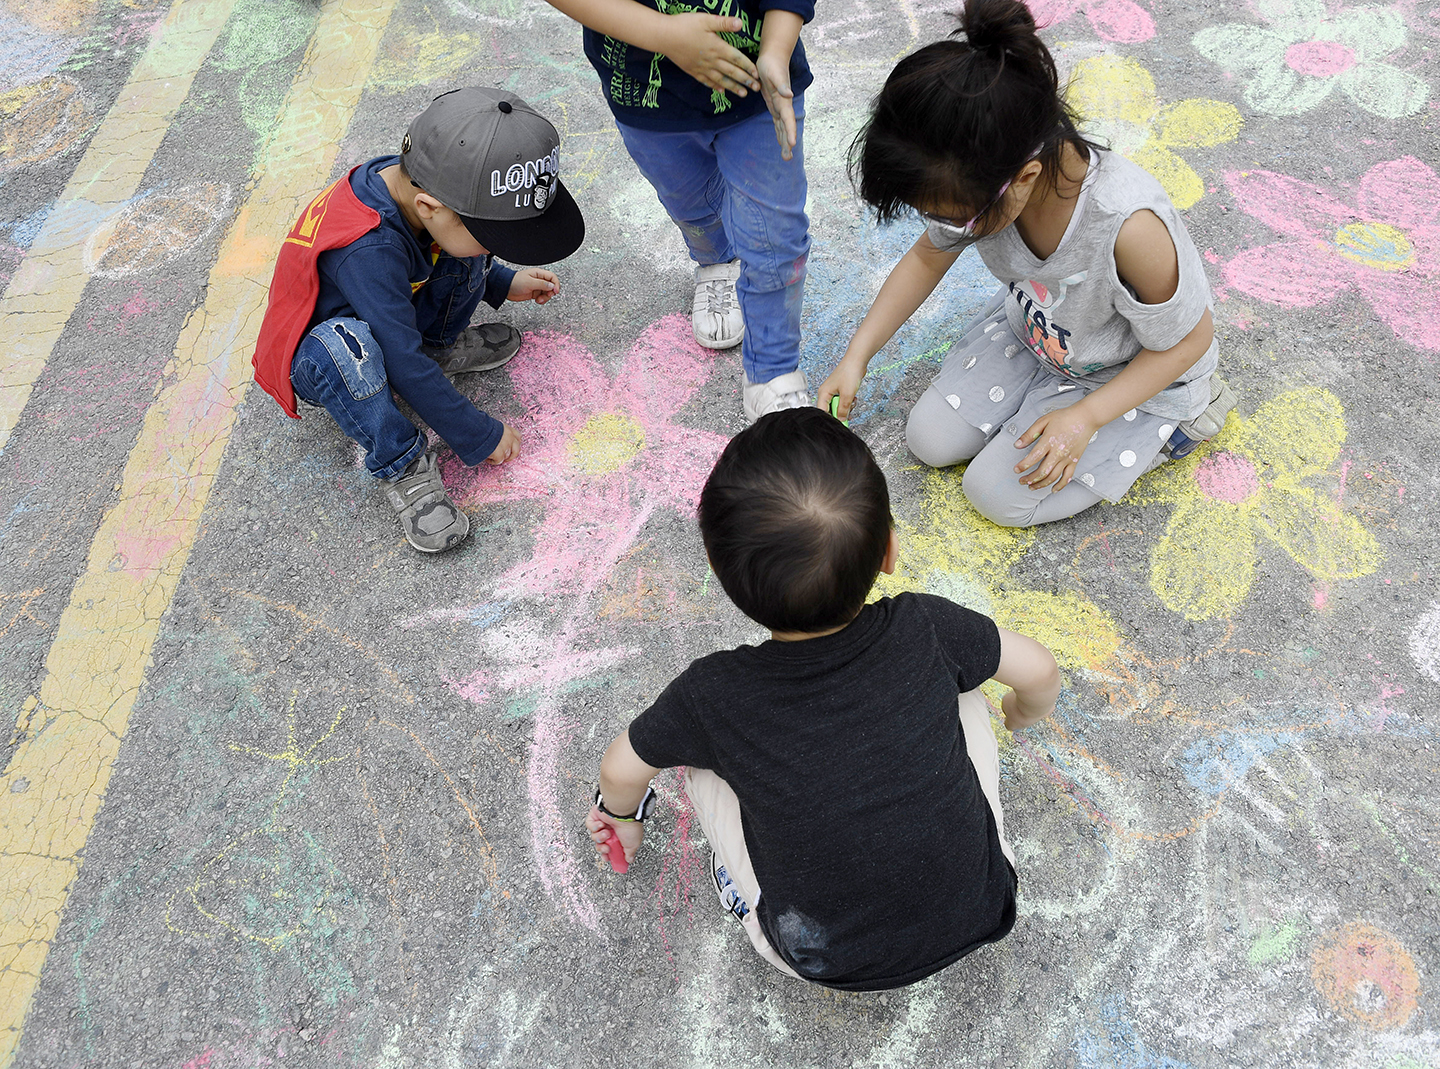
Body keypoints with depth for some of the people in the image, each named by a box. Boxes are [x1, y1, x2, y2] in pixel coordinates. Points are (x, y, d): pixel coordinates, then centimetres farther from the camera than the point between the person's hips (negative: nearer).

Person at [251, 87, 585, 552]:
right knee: (344, 345, -43)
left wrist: (503, 283, 5)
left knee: (463, 251, -10)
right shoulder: (367, 250, -40)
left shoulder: (418, 183, -17)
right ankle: (400, 463, -21)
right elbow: (404, 366, -34)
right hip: (313, 357, -7)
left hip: (391, 316, 7)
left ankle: (438, 348, 8)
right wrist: (480, 437, -26)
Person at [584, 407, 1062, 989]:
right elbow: (1040, 673, 1)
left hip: (829, 960, -1)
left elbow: (620, 770, -2)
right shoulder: (927, 630, -19)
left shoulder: (712, 697, -22)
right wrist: (1018, 717, 25)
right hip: (981, 913, 2)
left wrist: (622, 818, 22)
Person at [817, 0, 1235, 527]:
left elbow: (1189, 341, -25)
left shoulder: (1129, 227, -44)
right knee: (930, 440, 1)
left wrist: (1084, 418, -27)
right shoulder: (976, 185, -25)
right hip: (1033, 327, 6)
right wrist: (856, 356, -6)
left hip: (1133, 372, -5)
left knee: (999, 493, -7)